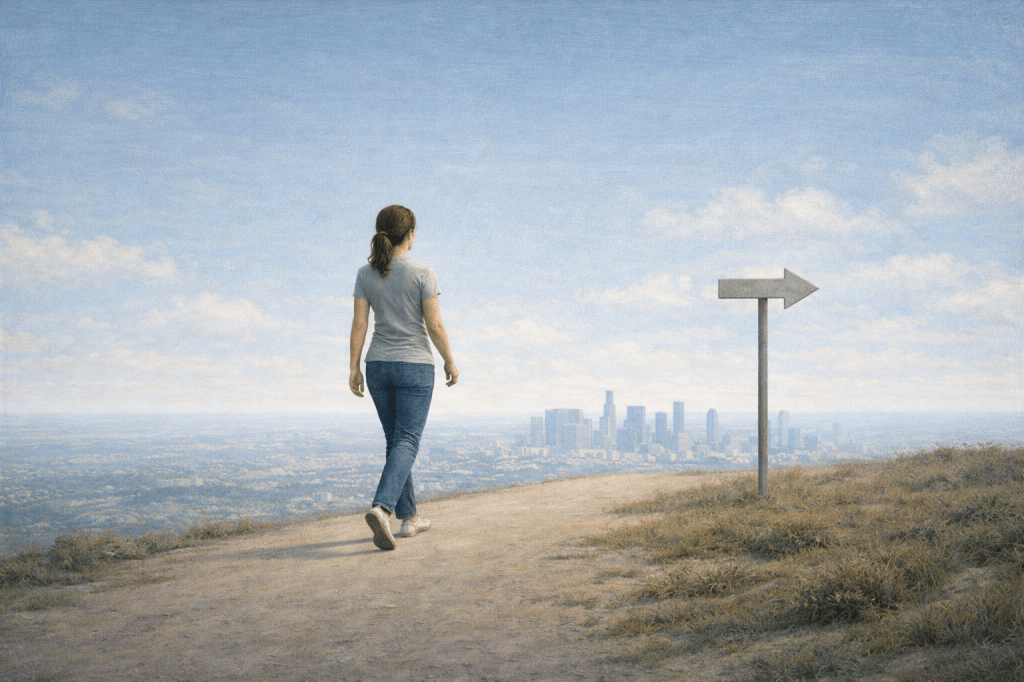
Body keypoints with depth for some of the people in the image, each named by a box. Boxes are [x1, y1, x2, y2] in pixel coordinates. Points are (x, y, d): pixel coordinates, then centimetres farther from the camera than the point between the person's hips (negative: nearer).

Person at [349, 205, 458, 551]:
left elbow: (358, 324, -4)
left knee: (397, 440, 17)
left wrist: (353, 369, -1)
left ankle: (409, 517, 21)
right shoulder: (422, 273, -12)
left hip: (379, 366, 5)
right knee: (406, 444, -6)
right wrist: (450, 361, 1)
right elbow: (435, 325, -12)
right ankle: (382, 509, -28)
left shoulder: (366, 274, 0)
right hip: (414, 366, -4)